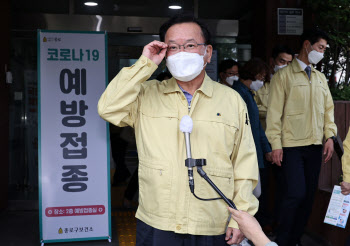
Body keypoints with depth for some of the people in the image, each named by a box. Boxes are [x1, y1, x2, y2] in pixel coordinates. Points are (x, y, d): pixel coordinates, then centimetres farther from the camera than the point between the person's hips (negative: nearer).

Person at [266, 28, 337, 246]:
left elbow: (328, 109, 19)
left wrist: (330, 136, 6)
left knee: (309, 195, 8)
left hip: (315, 146, 6)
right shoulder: (284, 75, -3)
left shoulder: (321, 78, 15)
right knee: (296, 194, -11)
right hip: (291, 146, -6)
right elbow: (274, 111, -6)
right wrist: (276, 144, -11)